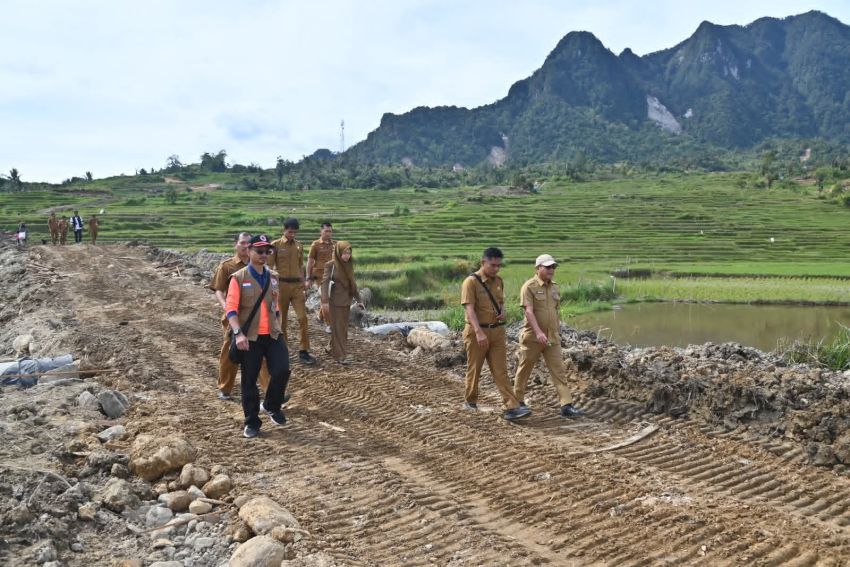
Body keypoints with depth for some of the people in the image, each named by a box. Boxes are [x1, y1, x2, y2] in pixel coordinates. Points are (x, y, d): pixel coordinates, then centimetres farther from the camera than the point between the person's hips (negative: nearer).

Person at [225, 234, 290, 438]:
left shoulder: (273, 278, 11)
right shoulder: (238, 278, -4)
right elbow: (231, 308, -11)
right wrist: (238, 333, -22)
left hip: (272, 335, 4)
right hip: (249, 337, -3)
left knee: (282, 371, -10)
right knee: (249, 380, 3)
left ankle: (271, 406, 18)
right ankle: (252, 423, 18)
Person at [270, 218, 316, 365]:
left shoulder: (299, 246, 10)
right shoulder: (275, 245, -2)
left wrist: (304, 282, 10)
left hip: (297, 285, 3)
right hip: (281, 285, -3)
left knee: (303, 317, -4)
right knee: (281, 318, 7)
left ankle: (304, 351, 2)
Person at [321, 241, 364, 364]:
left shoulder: (349, 265, 7)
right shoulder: (330, 265, -10)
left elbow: (352, 284, 14)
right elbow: (325, 282, -13)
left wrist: (358, 299, 12)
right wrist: (325, 301, -21)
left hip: (346, 301, 6)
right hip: (335, 301, -6)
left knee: (344, 328, 11)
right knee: (337, 328, -1)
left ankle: (333, 348, 27)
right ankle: (339, 355, 4)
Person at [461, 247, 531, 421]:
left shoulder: (499, 281, 10)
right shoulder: (471, 282, -11)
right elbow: (469, 309, -19)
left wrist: (502, 312, 0)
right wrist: (479, 332, -29)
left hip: (497, 331, 5)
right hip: (477, 332, -5)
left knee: (501, 370, 0)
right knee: (474, 369, 9)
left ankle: (512, 408, -6)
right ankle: (470, 402, 27)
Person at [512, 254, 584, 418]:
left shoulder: (555, 287, 10)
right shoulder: (529, 287, -11)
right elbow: (528, 311, -20)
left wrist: (558, 330, 17)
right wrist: (538, 332, -29)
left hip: (552, 338, 5)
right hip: (532, 337, -5)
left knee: (559, 371, -1)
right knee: (524, 369, 8)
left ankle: (566, 405, -3)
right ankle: (518, 400, 25)